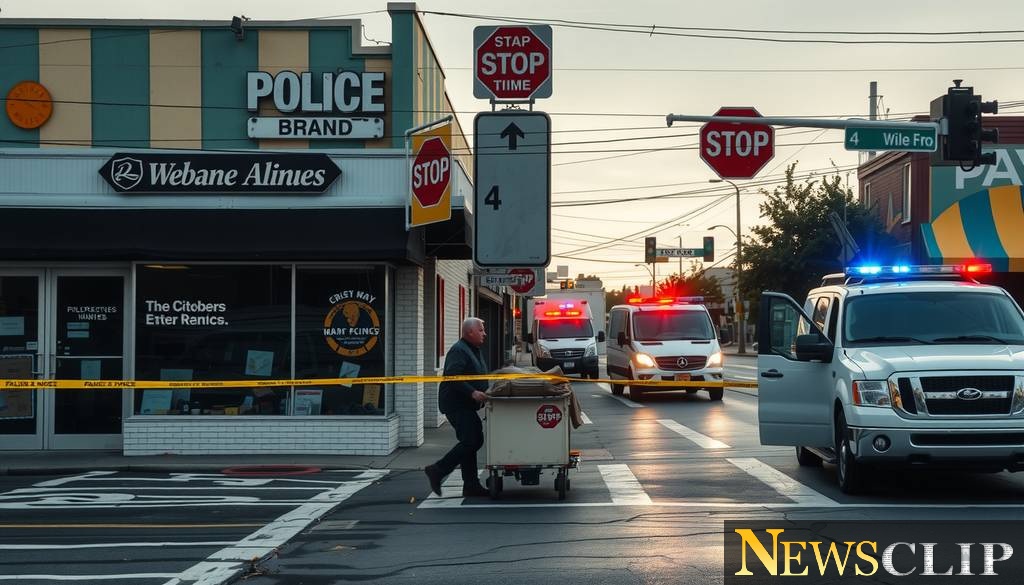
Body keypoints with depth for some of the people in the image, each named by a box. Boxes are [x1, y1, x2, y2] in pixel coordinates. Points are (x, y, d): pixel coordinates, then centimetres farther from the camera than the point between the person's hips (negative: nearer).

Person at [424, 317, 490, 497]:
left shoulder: (474, 351, 20)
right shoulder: (459, 351, -14)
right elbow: (452, 377, -25)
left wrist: (486, 392, 11)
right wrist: (472, 392, -31)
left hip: (466, 406, 11)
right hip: (457, 405, -11)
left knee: (473, 441, 9)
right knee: (470, 442, -15)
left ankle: (471, 485, 13)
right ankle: (437, 471, -7)